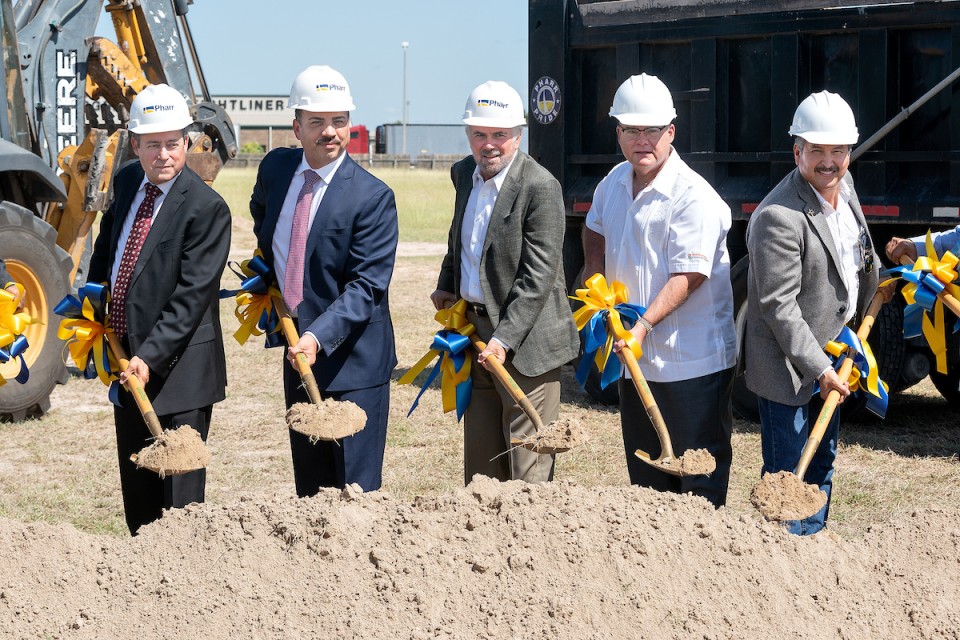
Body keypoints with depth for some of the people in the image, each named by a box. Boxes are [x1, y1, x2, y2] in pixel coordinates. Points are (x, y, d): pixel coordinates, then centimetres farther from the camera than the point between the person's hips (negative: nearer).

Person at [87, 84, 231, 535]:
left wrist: (150, 357, -26)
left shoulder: (206, 208, -17)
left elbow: (192, 297, -21)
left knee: (180, 490, -3)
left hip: (178, 367, -7)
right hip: (126, 358, 7)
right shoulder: (127, 182, 6)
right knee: (136, 488, 16)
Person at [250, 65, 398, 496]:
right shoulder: (275, 168, 4)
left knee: (356, 489, -5)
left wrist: (319, 337, -31)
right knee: (309, 488, 11)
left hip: (352, 361, -6)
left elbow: (367, 285, -20)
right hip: (298, 350, 6)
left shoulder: (372, 197, -14)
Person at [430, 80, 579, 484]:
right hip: (475, 330, 8)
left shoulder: (540, 186, -17)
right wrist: (447, 284, 14)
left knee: (527, 470, -4)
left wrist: (504, 339, -24)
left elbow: (538, 275, -20)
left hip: (524, 340, -8)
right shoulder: (464, 174, 7)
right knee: (480, 462, 15)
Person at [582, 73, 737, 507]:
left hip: (691, 363, -8)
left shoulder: (694, 197, -17)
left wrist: (644, 324, -31)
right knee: (644, 474, 15)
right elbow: (596, 228, 30)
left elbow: (688, 276, -23)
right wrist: (595, 281, 16)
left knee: (700, 472, -2)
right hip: (634, 359, 8)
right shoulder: (615, 182, 9)